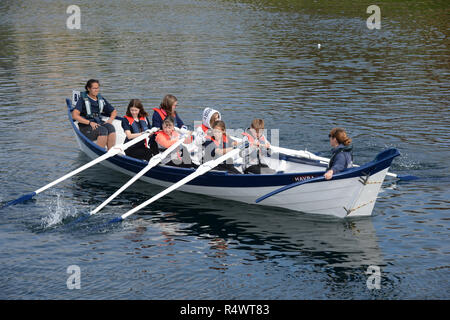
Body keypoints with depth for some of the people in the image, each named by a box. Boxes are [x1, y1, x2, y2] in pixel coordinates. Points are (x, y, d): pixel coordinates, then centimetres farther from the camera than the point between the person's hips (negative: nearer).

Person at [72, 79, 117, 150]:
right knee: (103, 130, -33)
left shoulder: (101, 99, 15)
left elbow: (114, 111, 24)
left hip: (99, 123, 5)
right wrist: (90, 122, -22)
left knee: (111, 127, -28)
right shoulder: (83, 100, -1)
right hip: (86, 127, -5)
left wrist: (110, 120, 1)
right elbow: (74, 115, -14)